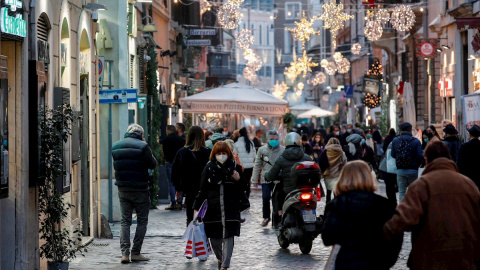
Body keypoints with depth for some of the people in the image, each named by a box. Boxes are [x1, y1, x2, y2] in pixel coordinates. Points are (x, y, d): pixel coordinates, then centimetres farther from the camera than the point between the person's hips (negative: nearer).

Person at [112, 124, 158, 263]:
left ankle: (125, 253, -3)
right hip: (140, 190, -5)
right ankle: (136, 253, 4)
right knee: (142, 221, 7)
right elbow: (153, 164, -4)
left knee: (125, 221, 9)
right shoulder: (142, 147, -12)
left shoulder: (115, 146, 7)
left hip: (122, 189, 5)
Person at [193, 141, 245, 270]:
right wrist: (196, 207, 1)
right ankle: (220, 258, 34)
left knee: (228, 237, -7)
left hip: (230, 209, -1)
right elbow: (203, 190, 7)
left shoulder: (235, 167, 2)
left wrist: (238, 180, -14)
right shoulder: (209, 168, 3)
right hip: (213, 208, 1)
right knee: (214, 237, 7)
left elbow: (242, 190, 5)